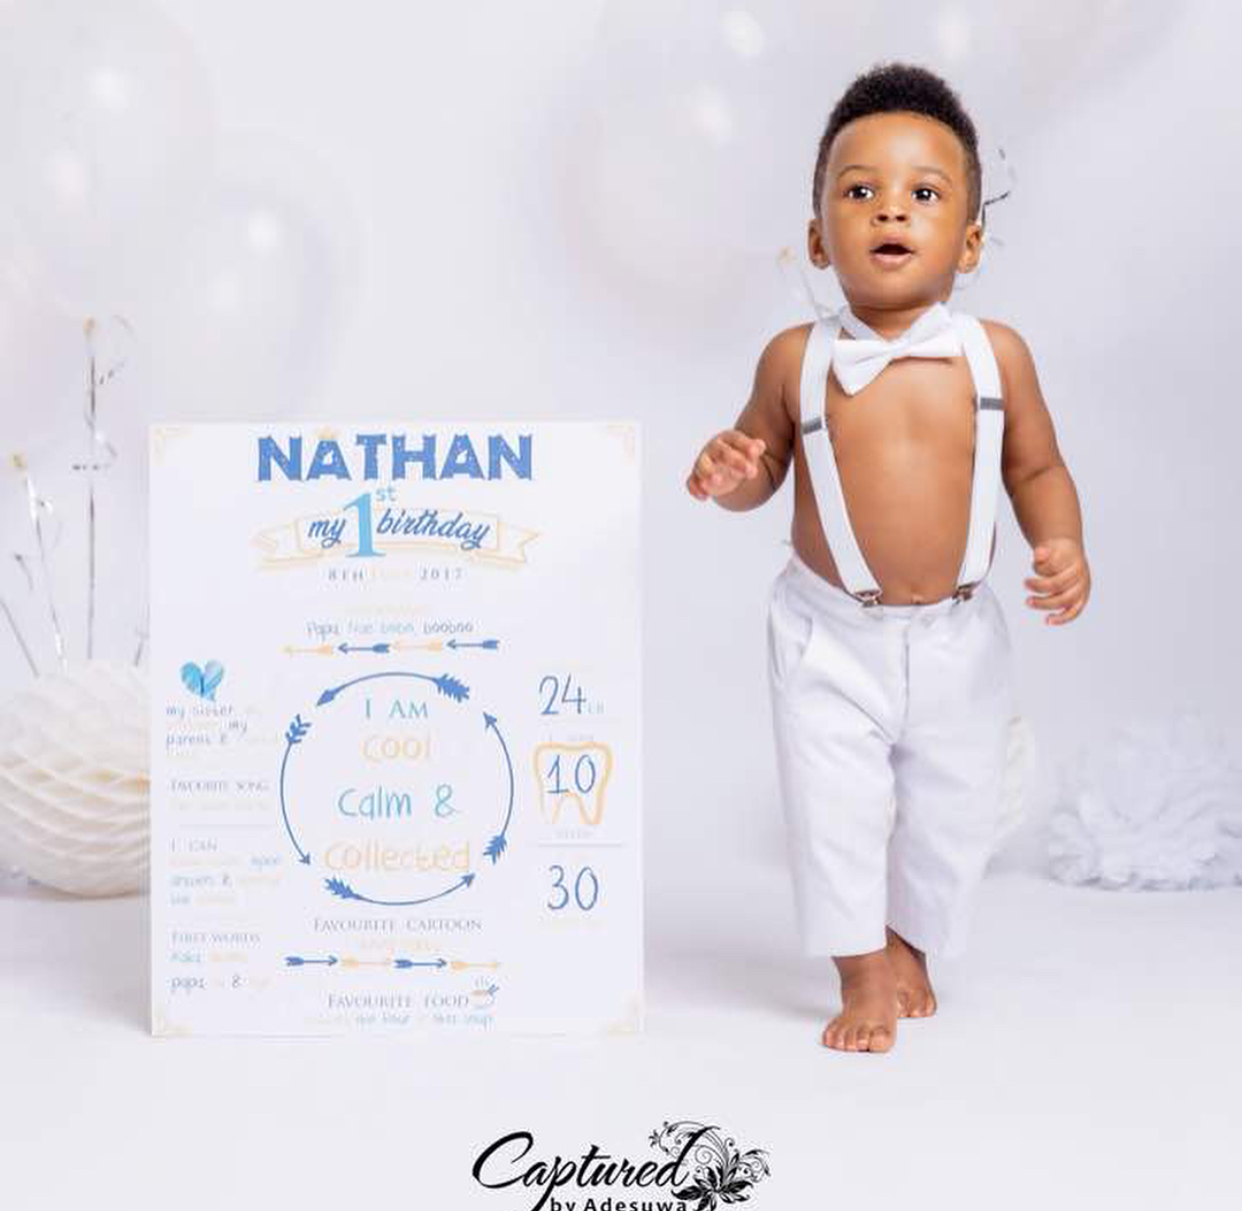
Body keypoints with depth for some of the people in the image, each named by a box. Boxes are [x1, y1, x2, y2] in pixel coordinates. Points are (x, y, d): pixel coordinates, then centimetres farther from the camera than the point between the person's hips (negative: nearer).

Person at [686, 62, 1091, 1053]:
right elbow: (763, 471, 4)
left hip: (957, 636, 1)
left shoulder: (995, 354, -8)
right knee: (834, 811, 6)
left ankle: (912, 948, 41)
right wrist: (728, 476, -18)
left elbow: (1036, 466, 3)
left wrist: (1063, 545, -14)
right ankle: (864, 975, 28)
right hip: (830, 635, -1)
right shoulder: (797, 359, -9)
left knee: (950, 812, 14)